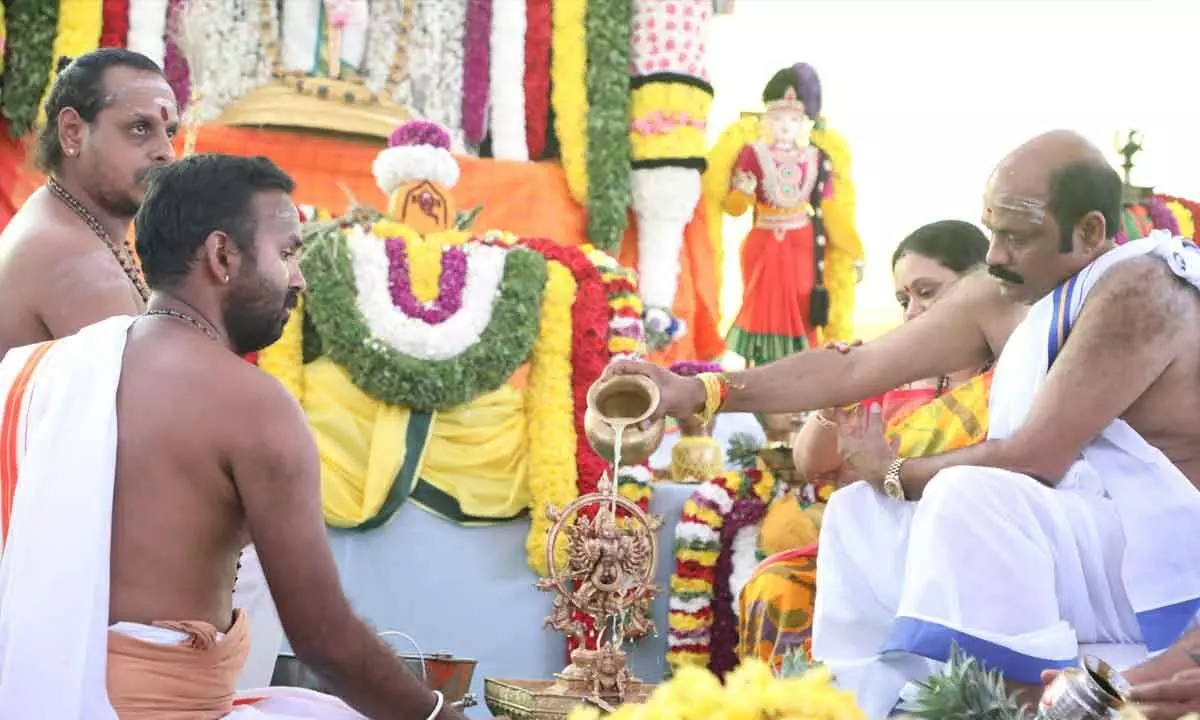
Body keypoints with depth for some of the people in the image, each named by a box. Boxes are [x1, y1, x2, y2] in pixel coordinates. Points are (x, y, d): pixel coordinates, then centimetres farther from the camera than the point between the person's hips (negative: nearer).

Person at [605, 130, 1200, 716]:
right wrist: (698, 392, -5)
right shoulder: (999, 298, 3)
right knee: (860, 516, 8)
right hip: (1062, 532, 9)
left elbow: (1034, 459, -26)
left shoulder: (1138, 291, -21)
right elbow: (854, 369, 2)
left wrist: (894, 474, -9)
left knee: (970, 495, -31)